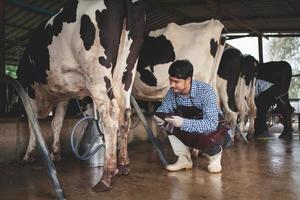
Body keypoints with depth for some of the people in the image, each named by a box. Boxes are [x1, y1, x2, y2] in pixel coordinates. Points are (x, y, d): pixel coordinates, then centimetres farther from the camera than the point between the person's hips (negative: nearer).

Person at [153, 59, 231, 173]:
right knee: (169, 120, -17)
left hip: (214, 130, -5)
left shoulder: (205, 91, -30)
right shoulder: (172, 92, -14)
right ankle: (184, 159, -1)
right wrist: (158, 117, -27)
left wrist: (183, 123, -46)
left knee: (207, 140, -38)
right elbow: (163, 109, -2)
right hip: (190, 132, 6)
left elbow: (211, 124, -37)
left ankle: (215, 156, 1)